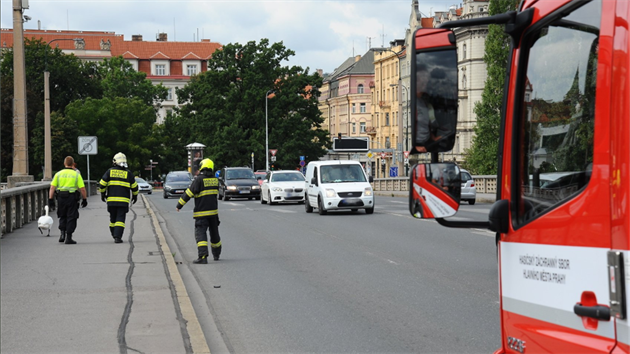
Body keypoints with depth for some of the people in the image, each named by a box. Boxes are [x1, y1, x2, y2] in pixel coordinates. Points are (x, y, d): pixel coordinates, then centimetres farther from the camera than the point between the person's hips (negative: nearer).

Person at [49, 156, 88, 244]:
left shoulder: (58, 174, 6)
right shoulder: (76, 174, 0)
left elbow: (52, 188, 0)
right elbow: (82, 189, -5)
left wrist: (50, 199, 2)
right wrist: (84, 199, 6)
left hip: (61, 198, 2)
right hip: (72, 198, -2)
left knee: (63, 217, 20)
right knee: (71, 218, 4)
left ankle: (62, 233, 7)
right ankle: (68, 238, 1)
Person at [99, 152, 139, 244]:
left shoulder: (110, 171, 4)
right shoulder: (128, 173, 1)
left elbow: (102, 184, 2)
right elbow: (134, 187, 6)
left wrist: (103, 194, 16)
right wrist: (135, 196, 22)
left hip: (111, 199, 2)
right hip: (123, 201, -2)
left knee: (113, 218, 15)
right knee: (120, 219, -3)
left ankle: (114, 235, 24)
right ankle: (117, 237, -13)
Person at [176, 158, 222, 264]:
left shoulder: (199, 179, -12)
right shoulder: (215, 180, 6)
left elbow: (188, 193, -12)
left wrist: (179, 205, -4)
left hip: (201, 212, -6)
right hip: (213, 211, 6)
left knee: (200, 233, -9)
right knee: (214, 232, 19)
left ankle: (203, 256, -23)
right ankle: (216, 254, 34)